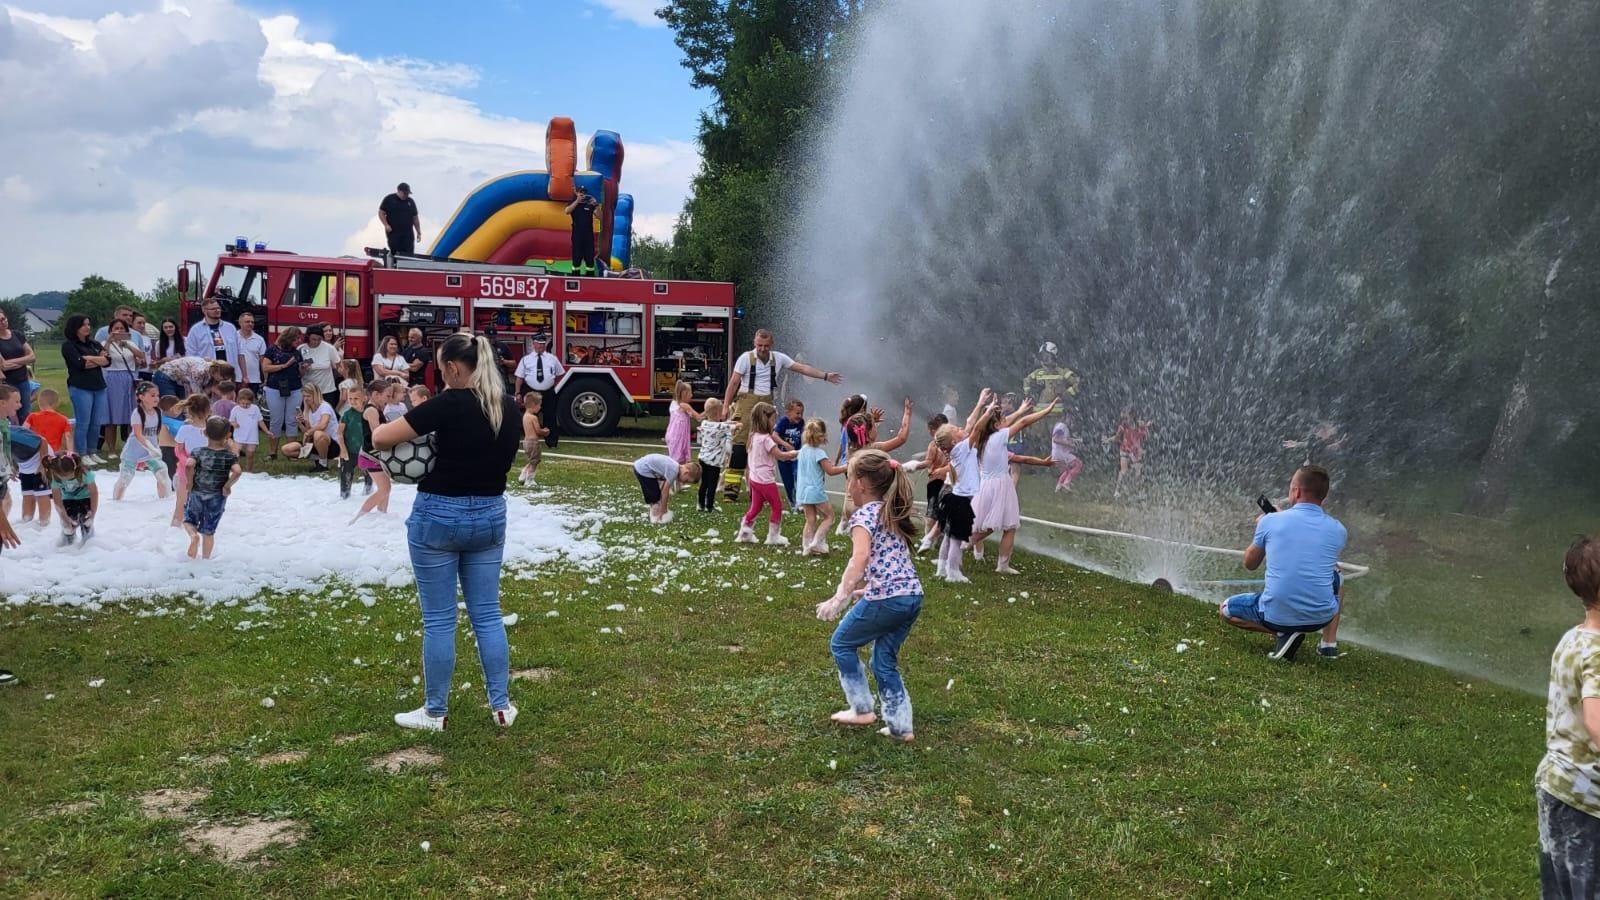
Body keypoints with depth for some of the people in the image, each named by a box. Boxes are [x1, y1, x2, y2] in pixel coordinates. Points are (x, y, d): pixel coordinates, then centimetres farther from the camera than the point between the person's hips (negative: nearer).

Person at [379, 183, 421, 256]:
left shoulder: (411, 202, 13)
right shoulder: (389, 199, 3)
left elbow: (415, 218, 17)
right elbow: (381, 213, 5)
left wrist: (419, 233, 13)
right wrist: (386, 225, -9)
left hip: (408, 234, 3)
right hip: (393, 233, -3)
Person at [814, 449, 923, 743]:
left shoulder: (863, 515, -8)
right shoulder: (892, 514, 18)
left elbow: (860, 557, -25)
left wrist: (840, 597, -28)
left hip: (887, 599, -8)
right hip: (912, 596, 8)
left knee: (841, 643, 15)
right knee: (885, 661, 19)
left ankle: (862, 709, 19)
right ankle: (900, 726, 17)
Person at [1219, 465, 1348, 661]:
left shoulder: (1270, 521, -6)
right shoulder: (1338, 530, 0)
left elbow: (1250, 564, 11)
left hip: (1276, 616, -3)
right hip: (1321, 617, 3)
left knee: (1225, 609, 25)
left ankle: (1282, 632, 3)